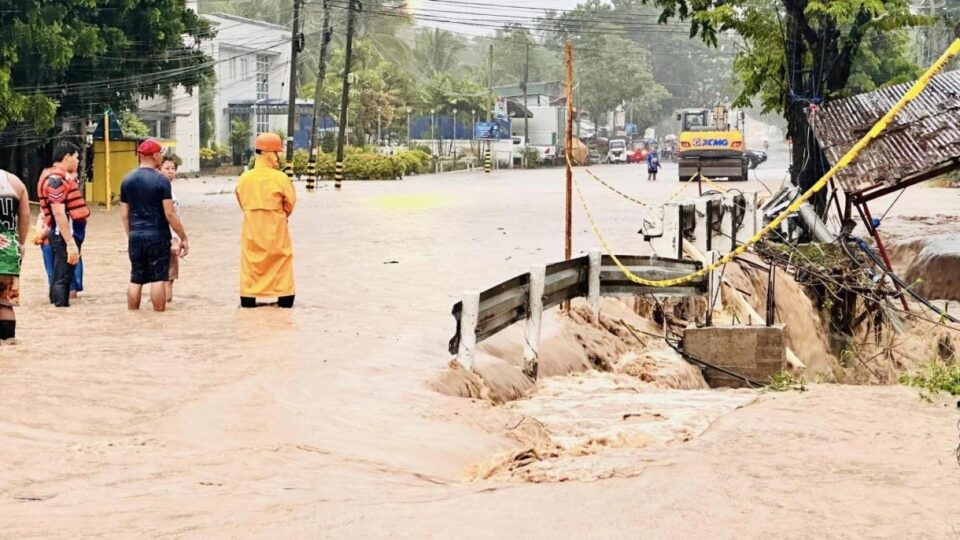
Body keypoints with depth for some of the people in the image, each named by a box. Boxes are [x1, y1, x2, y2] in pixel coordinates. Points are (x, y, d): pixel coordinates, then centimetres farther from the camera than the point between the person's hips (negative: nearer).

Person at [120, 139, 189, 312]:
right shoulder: (160, 180, -10)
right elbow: (170, 214, -12)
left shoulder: (127, 180, 7)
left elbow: (124, 214, 11)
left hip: (135, 237, 5)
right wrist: (183, 238, -5)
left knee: (136, 280, 10)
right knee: (158, 279, -1)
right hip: (157, 237, -5)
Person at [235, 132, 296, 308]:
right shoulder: (280, 178, -15)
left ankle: (248, 297, 12)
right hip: (276, 228, -2)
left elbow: (242, 202, 5)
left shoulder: (245, 177, -6)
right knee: (281, 261, 10)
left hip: (252, 226, 3)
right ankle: (284, 297, 13)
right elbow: (290, 203, -3)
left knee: (251, 260, 11)